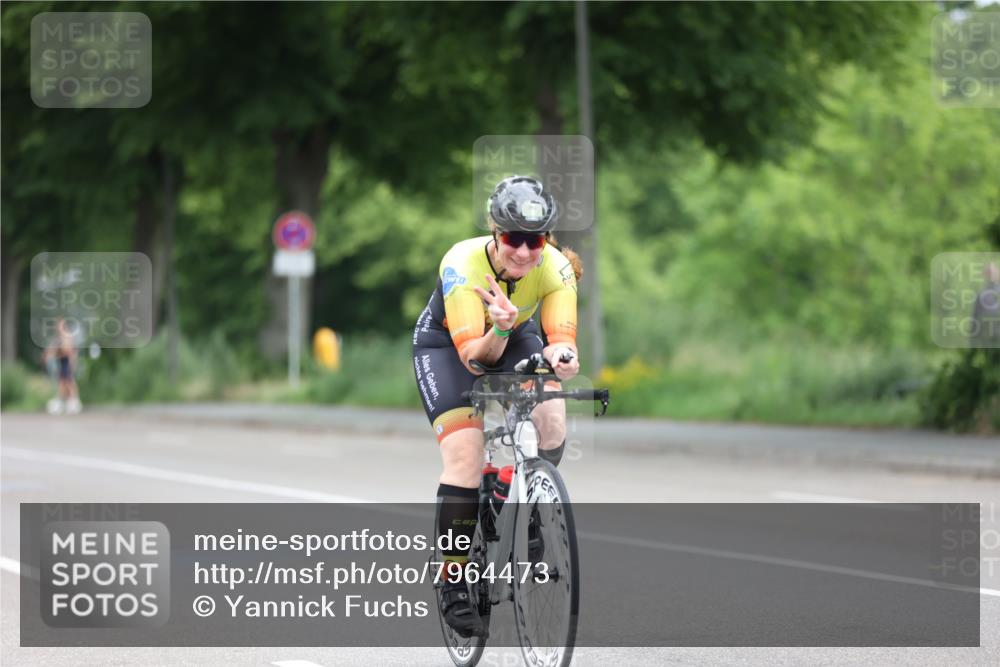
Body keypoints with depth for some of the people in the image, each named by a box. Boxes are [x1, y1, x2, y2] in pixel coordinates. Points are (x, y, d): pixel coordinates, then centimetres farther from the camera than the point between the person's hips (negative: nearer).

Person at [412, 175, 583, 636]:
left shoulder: (555, 267, -27)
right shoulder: (463, 264, -35)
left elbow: (560, 336, -31)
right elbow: (473, 355, -36)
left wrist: (560, 355, -54)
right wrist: (499, 330, -57)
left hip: (514, 338, 3)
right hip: (445, 344, -3)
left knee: (550, 419, -25)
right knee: (465, 456, -20)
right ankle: (453, 582, -8)